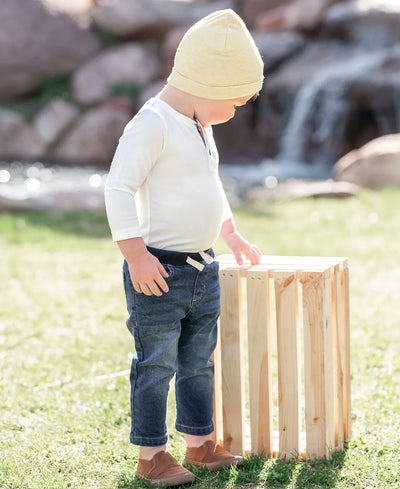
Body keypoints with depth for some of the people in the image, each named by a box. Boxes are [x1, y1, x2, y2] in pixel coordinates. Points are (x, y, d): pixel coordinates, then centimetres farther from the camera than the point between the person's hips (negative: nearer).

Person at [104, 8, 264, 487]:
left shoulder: (200, 127, 14)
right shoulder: (153, 124, -17)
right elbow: (119, 188, -22)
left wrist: (231, 234, 23)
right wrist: (136, 256, -24)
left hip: (202, 270, 9)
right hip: (159, 272, -9)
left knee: (198, 362, 16)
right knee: (156, 365, 0)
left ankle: (199, 443, 27)